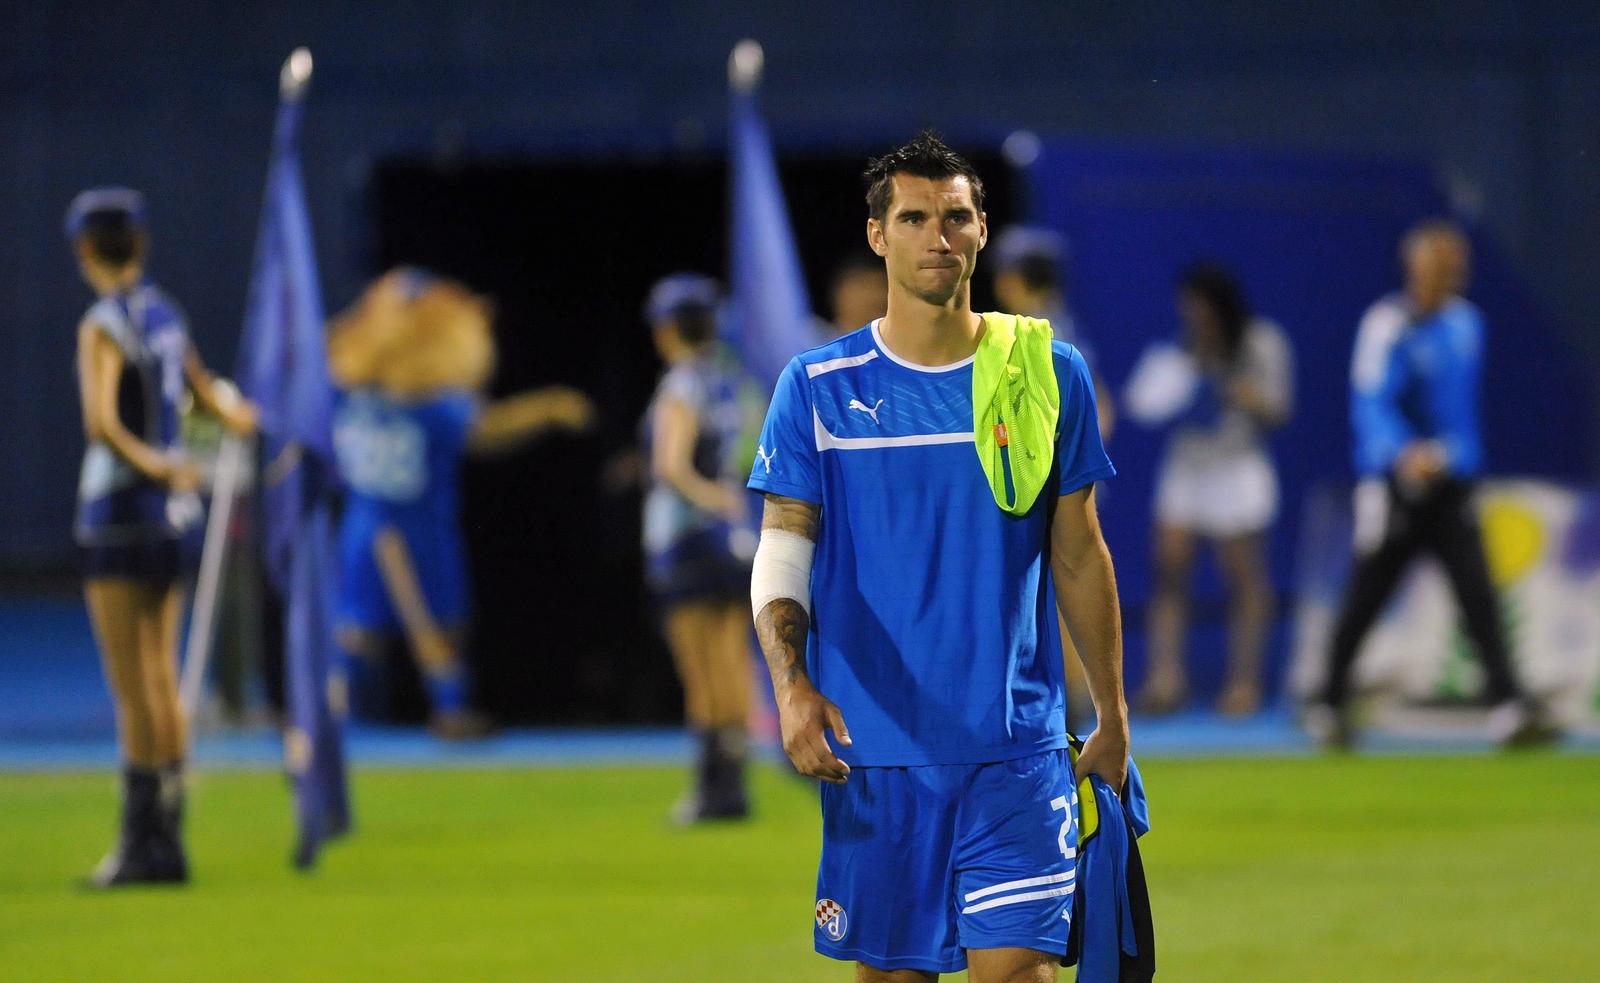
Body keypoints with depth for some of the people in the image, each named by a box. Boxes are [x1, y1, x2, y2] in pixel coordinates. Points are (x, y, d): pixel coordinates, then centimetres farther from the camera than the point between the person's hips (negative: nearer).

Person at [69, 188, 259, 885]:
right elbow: (203, 390, 28)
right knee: (162, 682, 10)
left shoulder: (103, 328, -12)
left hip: (120, 513, -7)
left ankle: (141, 845, -6)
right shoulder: (167, 316, 9)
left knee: (133, 691, -6)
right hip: (173, 515, 7)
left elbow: (102, 423, -28)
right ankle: (168, 839, 11)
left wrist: (149, 461, -32)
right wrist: (233, 416, 46)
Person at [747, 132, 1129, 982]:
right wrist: (790, 682, -17)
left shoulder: (1049, 375, 5)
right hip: (872, 751, 0)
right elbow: (783, 545, 0)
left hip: (1016, 751, 0)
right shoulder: (818, 388, 3)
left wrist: (1111, 717, 12)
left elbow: (1079, 558, 11)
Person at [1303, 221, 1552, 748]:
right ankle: (1329, 707, 21)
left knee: (1478, 594, -8)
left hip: (1450, 486, 5)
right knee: (1365, 600, 4)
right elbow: (1372, 404, -24)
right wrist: (1406, 453, -39)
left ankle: (1508, 708, -15)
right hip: (1394, 483, -5)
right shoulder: (1390, 324, -13)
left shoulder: (1465, 322, 10)